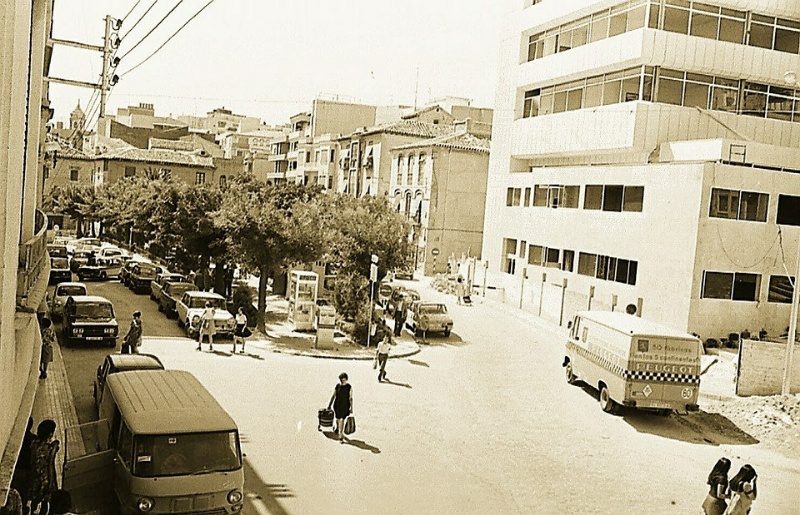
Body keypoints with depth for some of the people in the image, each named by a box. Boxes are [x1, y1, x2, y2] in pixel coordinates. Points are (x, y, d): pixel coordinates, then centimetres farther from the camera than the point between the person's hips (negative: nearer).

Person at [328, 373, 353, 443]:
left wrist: (351, 408, -6)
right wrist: (329, 405, 9)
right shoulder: (337, 386, -1)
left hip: (345, 406, -3)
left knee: (342, 420, -12)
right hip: (337, 406, 3)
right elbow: (333, 396, 7)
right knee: (338, 419, 17)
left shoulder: (349, 387, -7)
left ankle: (340, 437, -12)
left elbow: (350, 398, -4)